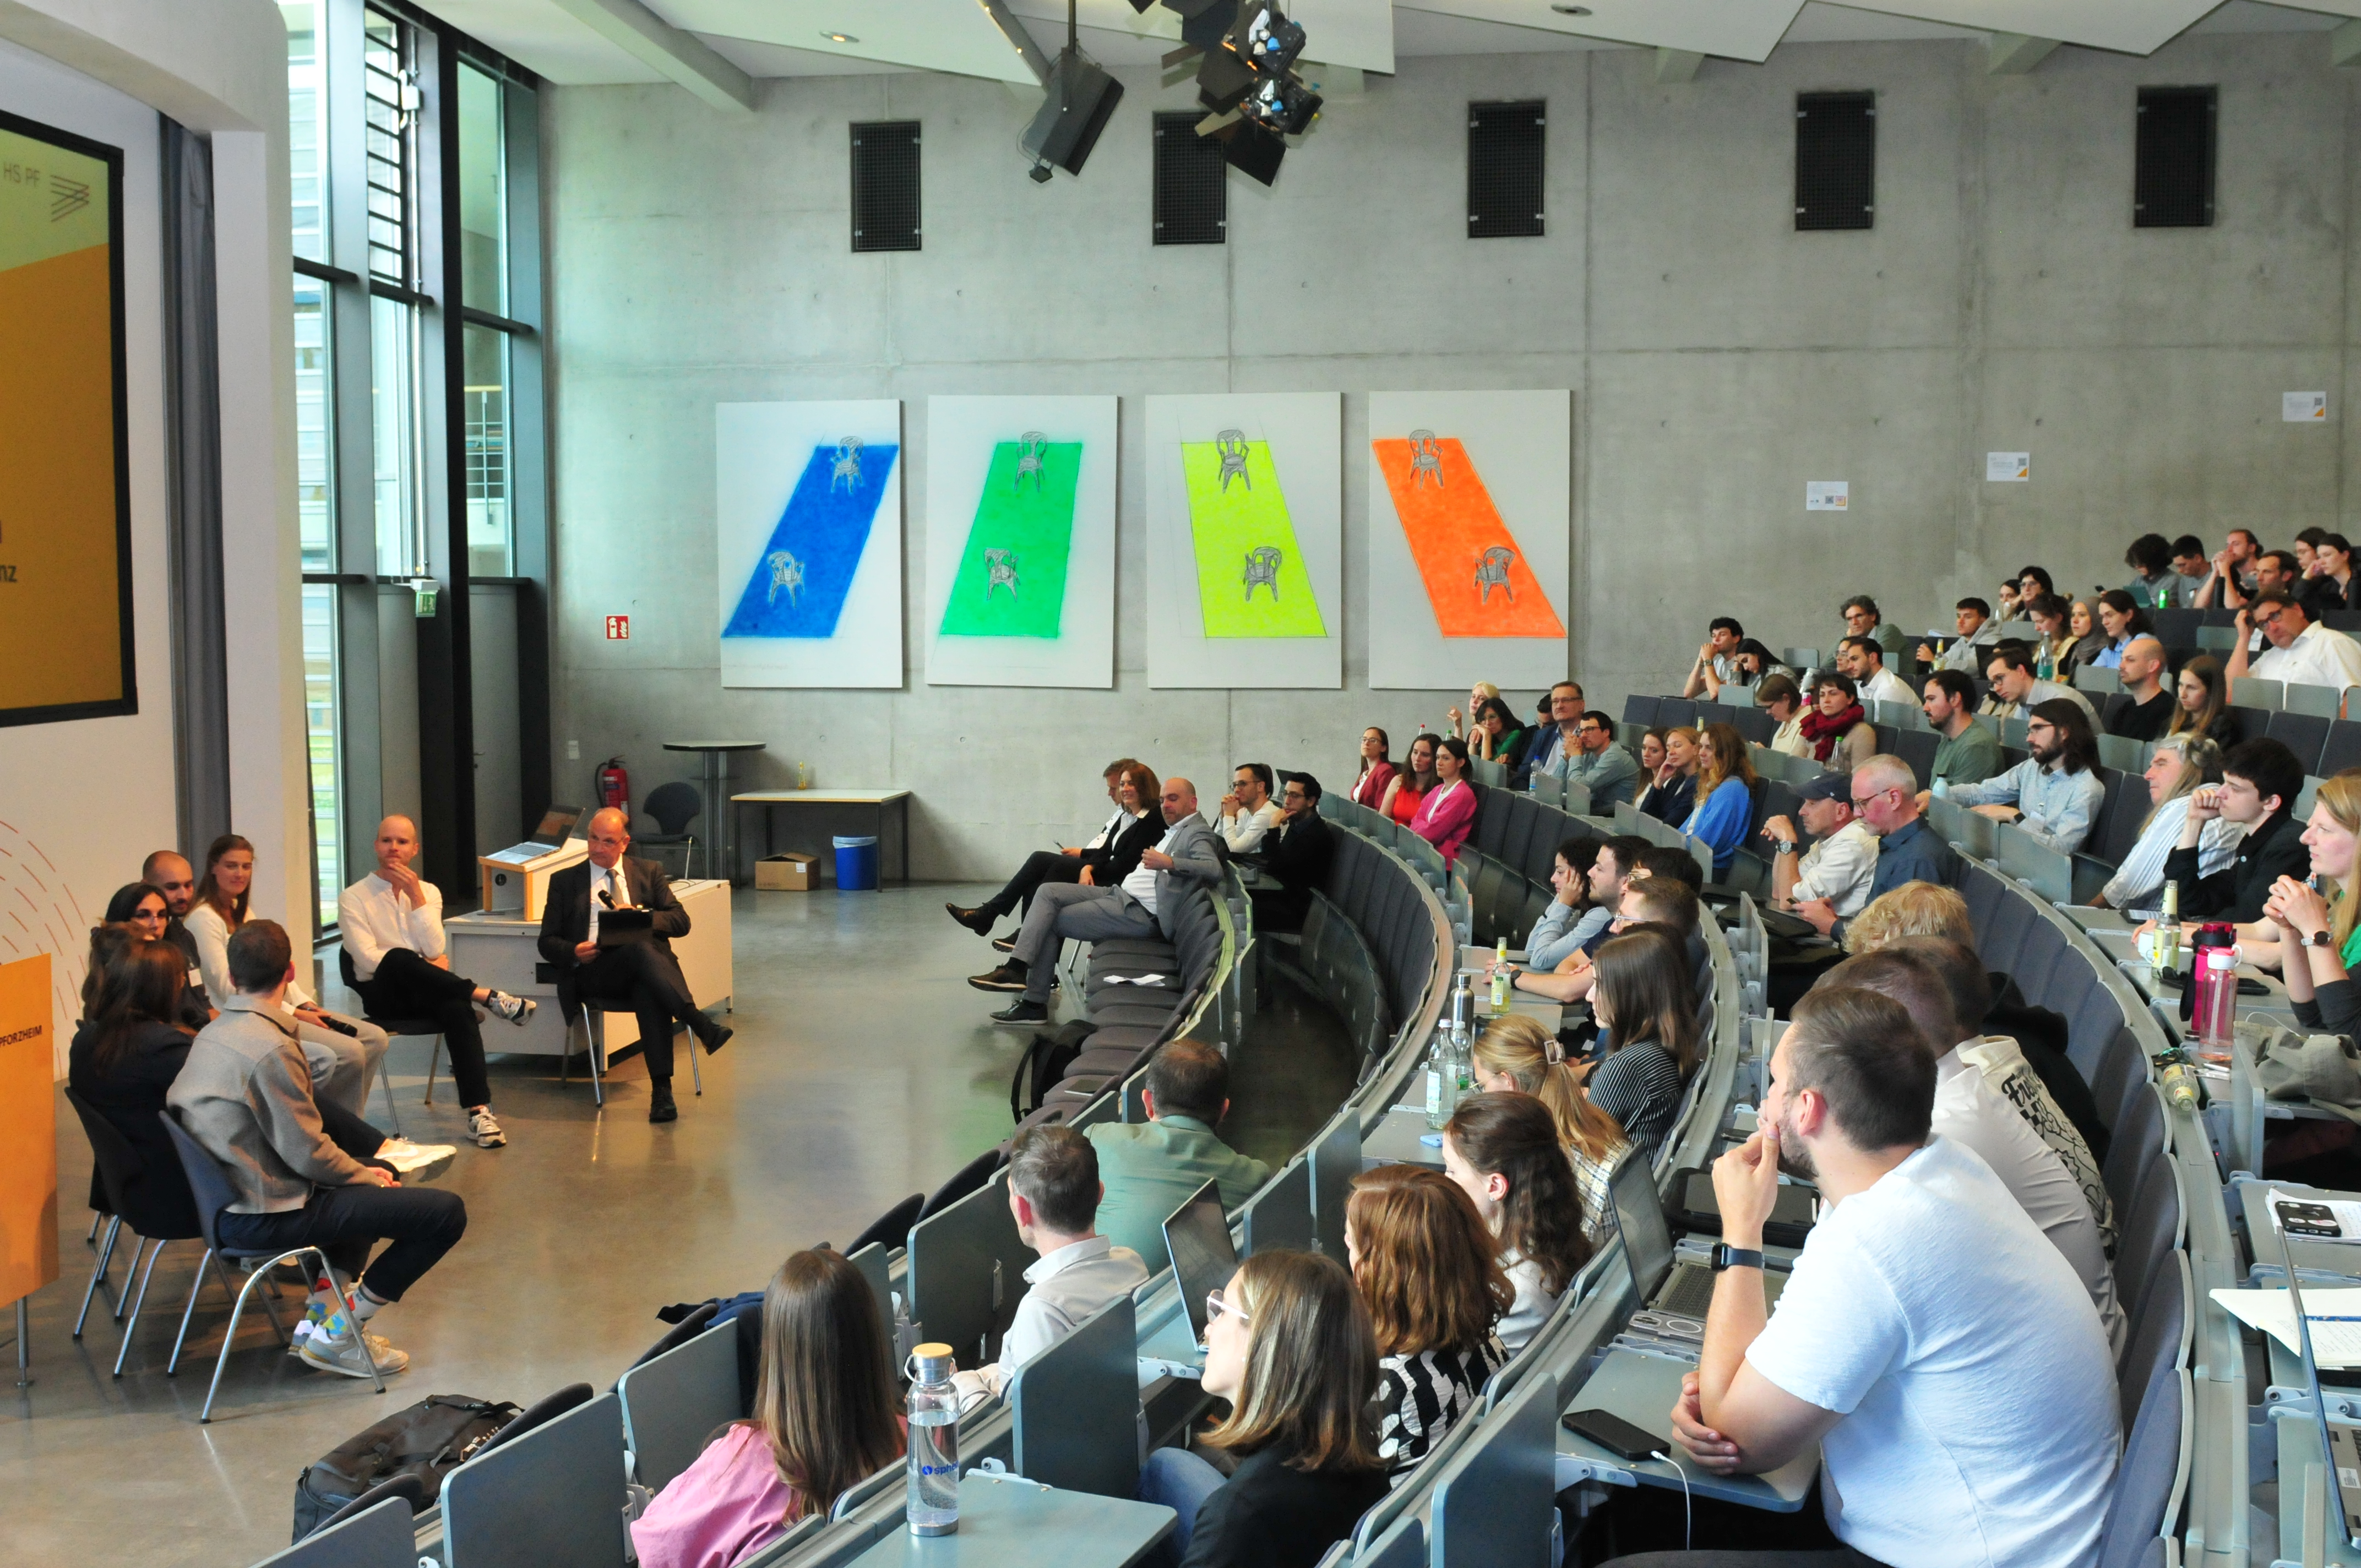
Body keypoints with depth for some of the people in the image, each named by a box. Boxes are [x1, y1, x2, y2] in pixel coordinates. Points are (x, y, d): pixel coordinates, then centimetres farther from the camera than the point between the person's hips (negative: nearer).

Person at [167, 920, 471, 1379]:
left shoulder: (210, 1034, 6)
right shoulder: (271, 1048, -22)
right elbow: (308, 1153, -19)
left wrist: (364, 1170, 13)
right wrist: (368, 1176, -1)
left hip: (227, 1198, 10)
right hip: (265, 1217, -10)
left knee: (374, 1179, 31)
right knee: (446, 1212, -12)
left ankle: (325, 1308, 21)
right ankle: (338, 1335, -1)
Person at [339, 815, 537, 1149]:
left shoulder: (428, 892, 13)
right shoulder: (353, 899, 4)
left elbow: (434, 950, -2)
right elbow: (368, 958, -9)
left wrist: (416, 896, -7)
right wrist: (427, 966, -12)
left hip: (426, 992, 3)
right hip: (382, 992, -2)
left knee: (457, 1007, -33)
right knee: (398, 958, -38)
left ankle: (478, 1111, -41)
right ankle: (488, 997, -32)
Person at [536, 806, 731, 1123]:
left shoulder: (649, 873, 21)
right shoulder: (565, 881, 19)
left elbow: (681, 921, 12)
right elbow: (547, 942, 13)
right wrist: (574, 952, -10)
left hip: (642, 966, 1)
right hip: (592, 971, -1)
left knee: (649, 994, -39)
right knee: (639, 949, -37)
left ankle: (661, 1090, -46)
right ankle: (702, 1026, -48)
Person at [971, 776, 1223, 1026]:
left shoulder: (1197, 832, -10)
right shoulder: (1174, 830, 20)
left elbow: (1214, 870, -27)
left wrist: (1169, 863, -40)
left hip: (1139, 912, -10)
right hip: (1121, 894, 10)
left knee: (1051, 922, -6)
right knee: (1048, 893, -1)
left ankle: (1035, 1004, -2)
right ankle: (1016, 967, -10)